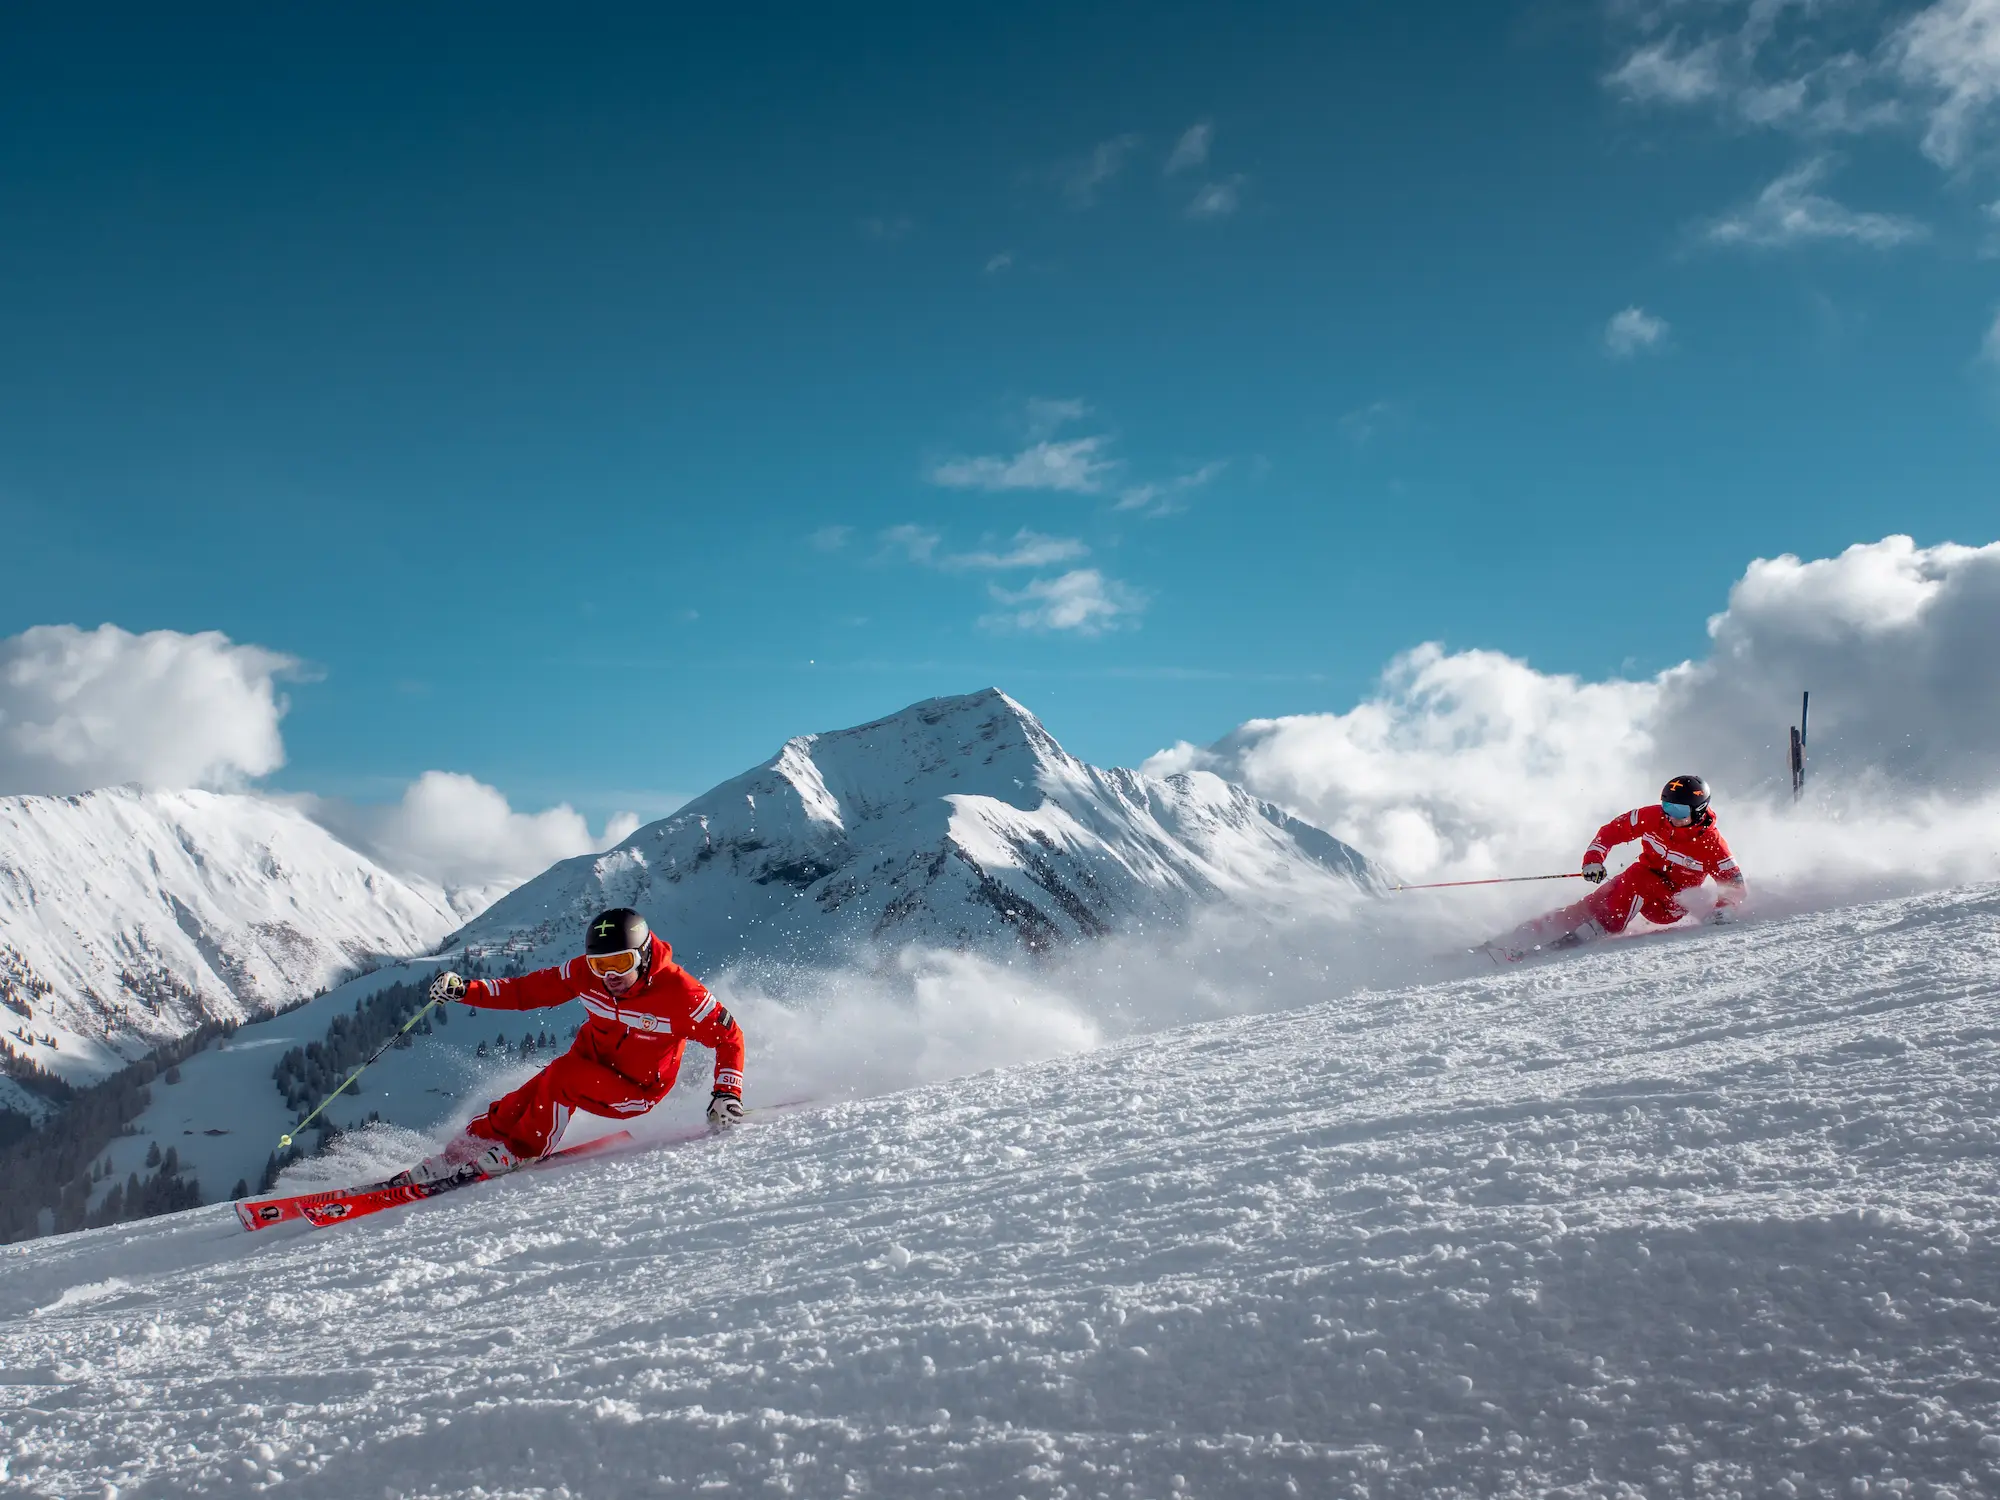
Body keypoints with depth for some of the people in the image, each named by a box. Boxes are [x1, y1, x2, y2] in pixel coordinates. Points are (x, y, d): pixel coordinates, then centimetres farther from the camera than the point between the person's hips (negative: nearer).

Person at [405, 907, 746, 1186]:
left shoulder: (679, 992, -27)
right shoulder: (586, 974, -15)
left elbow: (728, 1036, -18)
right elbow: (529, 990, -6)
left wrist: (727, 1093, -31)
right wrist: (465, 990, -17)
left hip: (637, 1090, -4)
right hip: (591, 1061, 4)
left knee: (562, 1077, -28)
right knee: (525, 1101, -19)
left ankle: (516, 1154, -11)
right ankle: (461, 1152, -3)